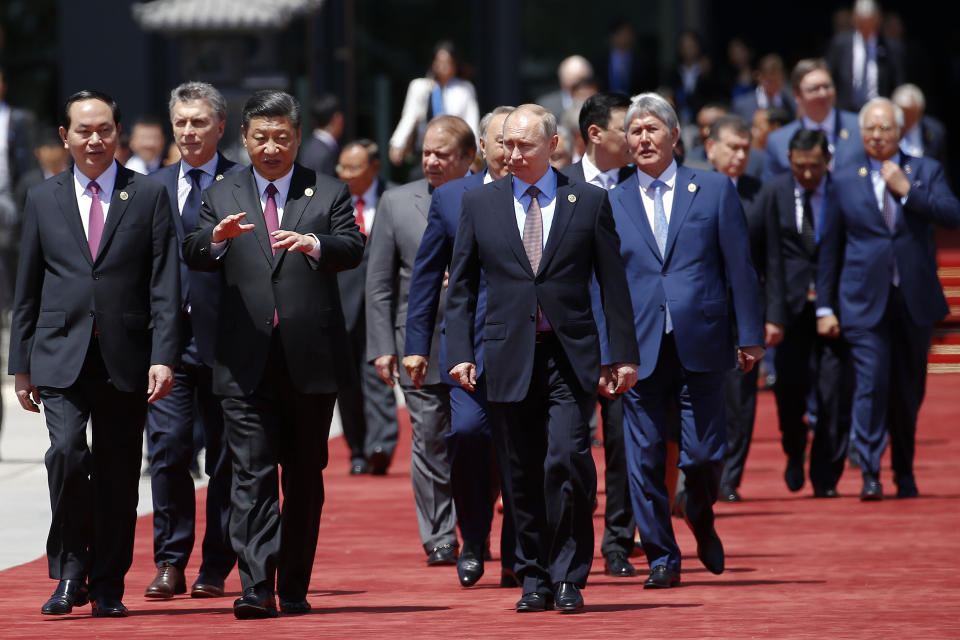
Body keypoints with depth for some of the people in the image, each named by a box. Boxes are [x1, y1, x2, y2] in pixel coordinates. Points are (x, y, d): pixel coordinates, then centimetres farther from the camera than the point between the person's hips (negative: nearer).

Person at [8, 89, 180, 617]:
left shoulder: (149, 197, 6)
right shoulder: (43, 200, 10)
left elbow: (165, 287, 1)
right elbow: (26, 290, 12)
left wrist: (163, 357, -9)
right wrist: (21, 365, 8)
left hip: (125, 357, 0)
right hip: (61, 355, 0)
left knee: (118, 473, 3)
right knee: (67, 451, -19)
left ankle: (108, 586, 14)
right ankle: (70, 573, -6)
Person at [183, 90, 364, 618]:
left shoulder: (329, 194, 9)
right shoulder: (221, 197, 11)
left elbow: (352, 249, -5)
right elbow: (193, 256, -1)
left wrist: (313, 244, -27)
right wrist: (217, 237, -24)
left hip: (311, 358, 0)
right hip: (246, 363, 0)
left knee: (304, 479, 7)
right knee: (252, 475, -9)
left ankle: (294, 589, 16)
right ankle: (256, 588, -15)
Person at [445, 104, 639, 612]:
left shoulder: (589, 202, 5)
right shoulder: (479, 203, 9)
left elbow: (613, 283, 6)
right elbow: (462, 285, 10)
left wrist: (623, 354, 2)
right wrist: (460, 351, 1)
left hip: (571, 356, -2)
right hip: (510, 356, 2)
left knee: (568, 460, -14)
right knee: (524, 473, 4)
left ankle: (569, 577, -4)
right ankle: (535, 578, 14)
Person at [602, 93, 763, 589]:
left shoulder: (715, 190, 5)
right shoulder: (612, 203, 8)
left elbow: (740, 268, 5)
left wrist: (749, 336, 1)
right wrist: (607, 355, 2)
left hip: (701, 343, -1)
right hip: (640, 349, 1)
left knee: (703, 455, -3)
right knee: (645, 459, 0)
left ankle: (701, 519, 28)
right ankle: (661, 556, 11)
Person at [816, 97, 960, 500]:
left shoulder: (926, 171, 8)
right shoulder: (846, 182, 8)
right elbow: (829, 248, 10)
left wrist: (907, 189, -13)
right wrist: (825, 307, 6)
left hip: (915, 301, 1)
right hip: (865, 303, -1)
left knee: (908, 393, 8)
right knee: (871, 386, -14)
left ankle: (905, 475, 22)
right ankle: (870, 475, -15)